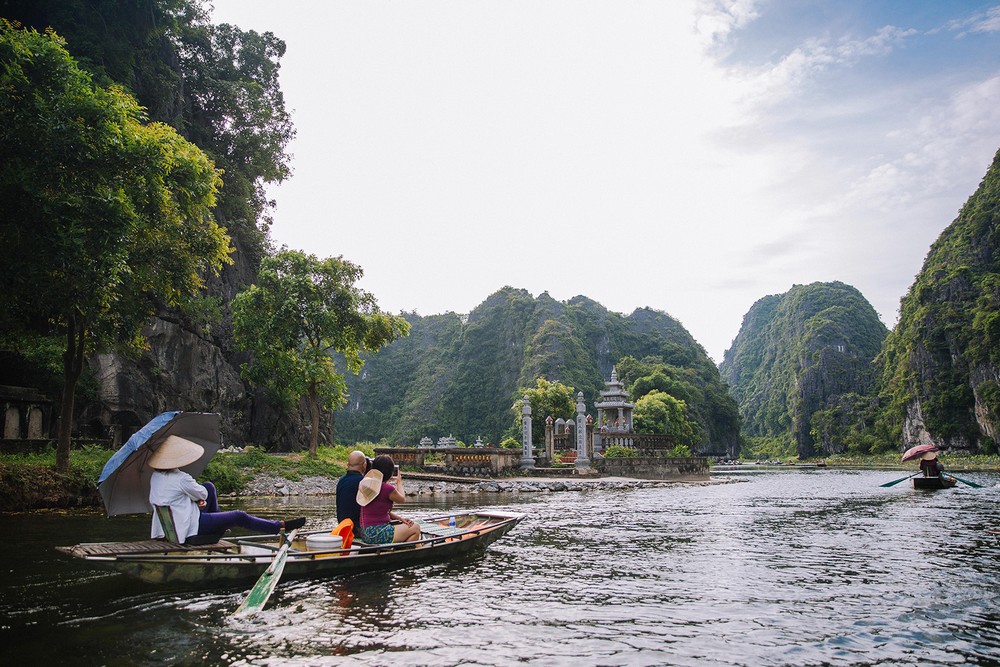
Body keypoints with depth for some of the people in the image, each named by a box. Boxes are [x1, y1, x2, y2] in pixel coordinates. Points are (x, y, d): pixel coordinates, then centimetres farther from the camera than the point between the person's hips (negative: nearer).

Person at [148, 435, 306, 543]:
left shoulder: (155, 476, 2)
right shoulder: (181, 478, -25)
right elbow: (202, 494, -9)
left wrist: (199, 499, -1)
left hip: (170, 526, 9)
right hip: (189, 528, -9)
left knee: (209, 486, 19)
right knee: (240, 517, -2)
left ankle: (219, 523, 32)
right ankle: (281, 527, 7)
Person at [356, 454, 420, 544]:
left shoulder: (366, 484, 8)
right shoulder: (387, 488, -18)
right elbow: (402, 499, 4)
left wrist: (400, 518, 10)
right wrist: (399, 482, 20)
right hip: (378, 535, -9)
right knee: (416, 528, 3)